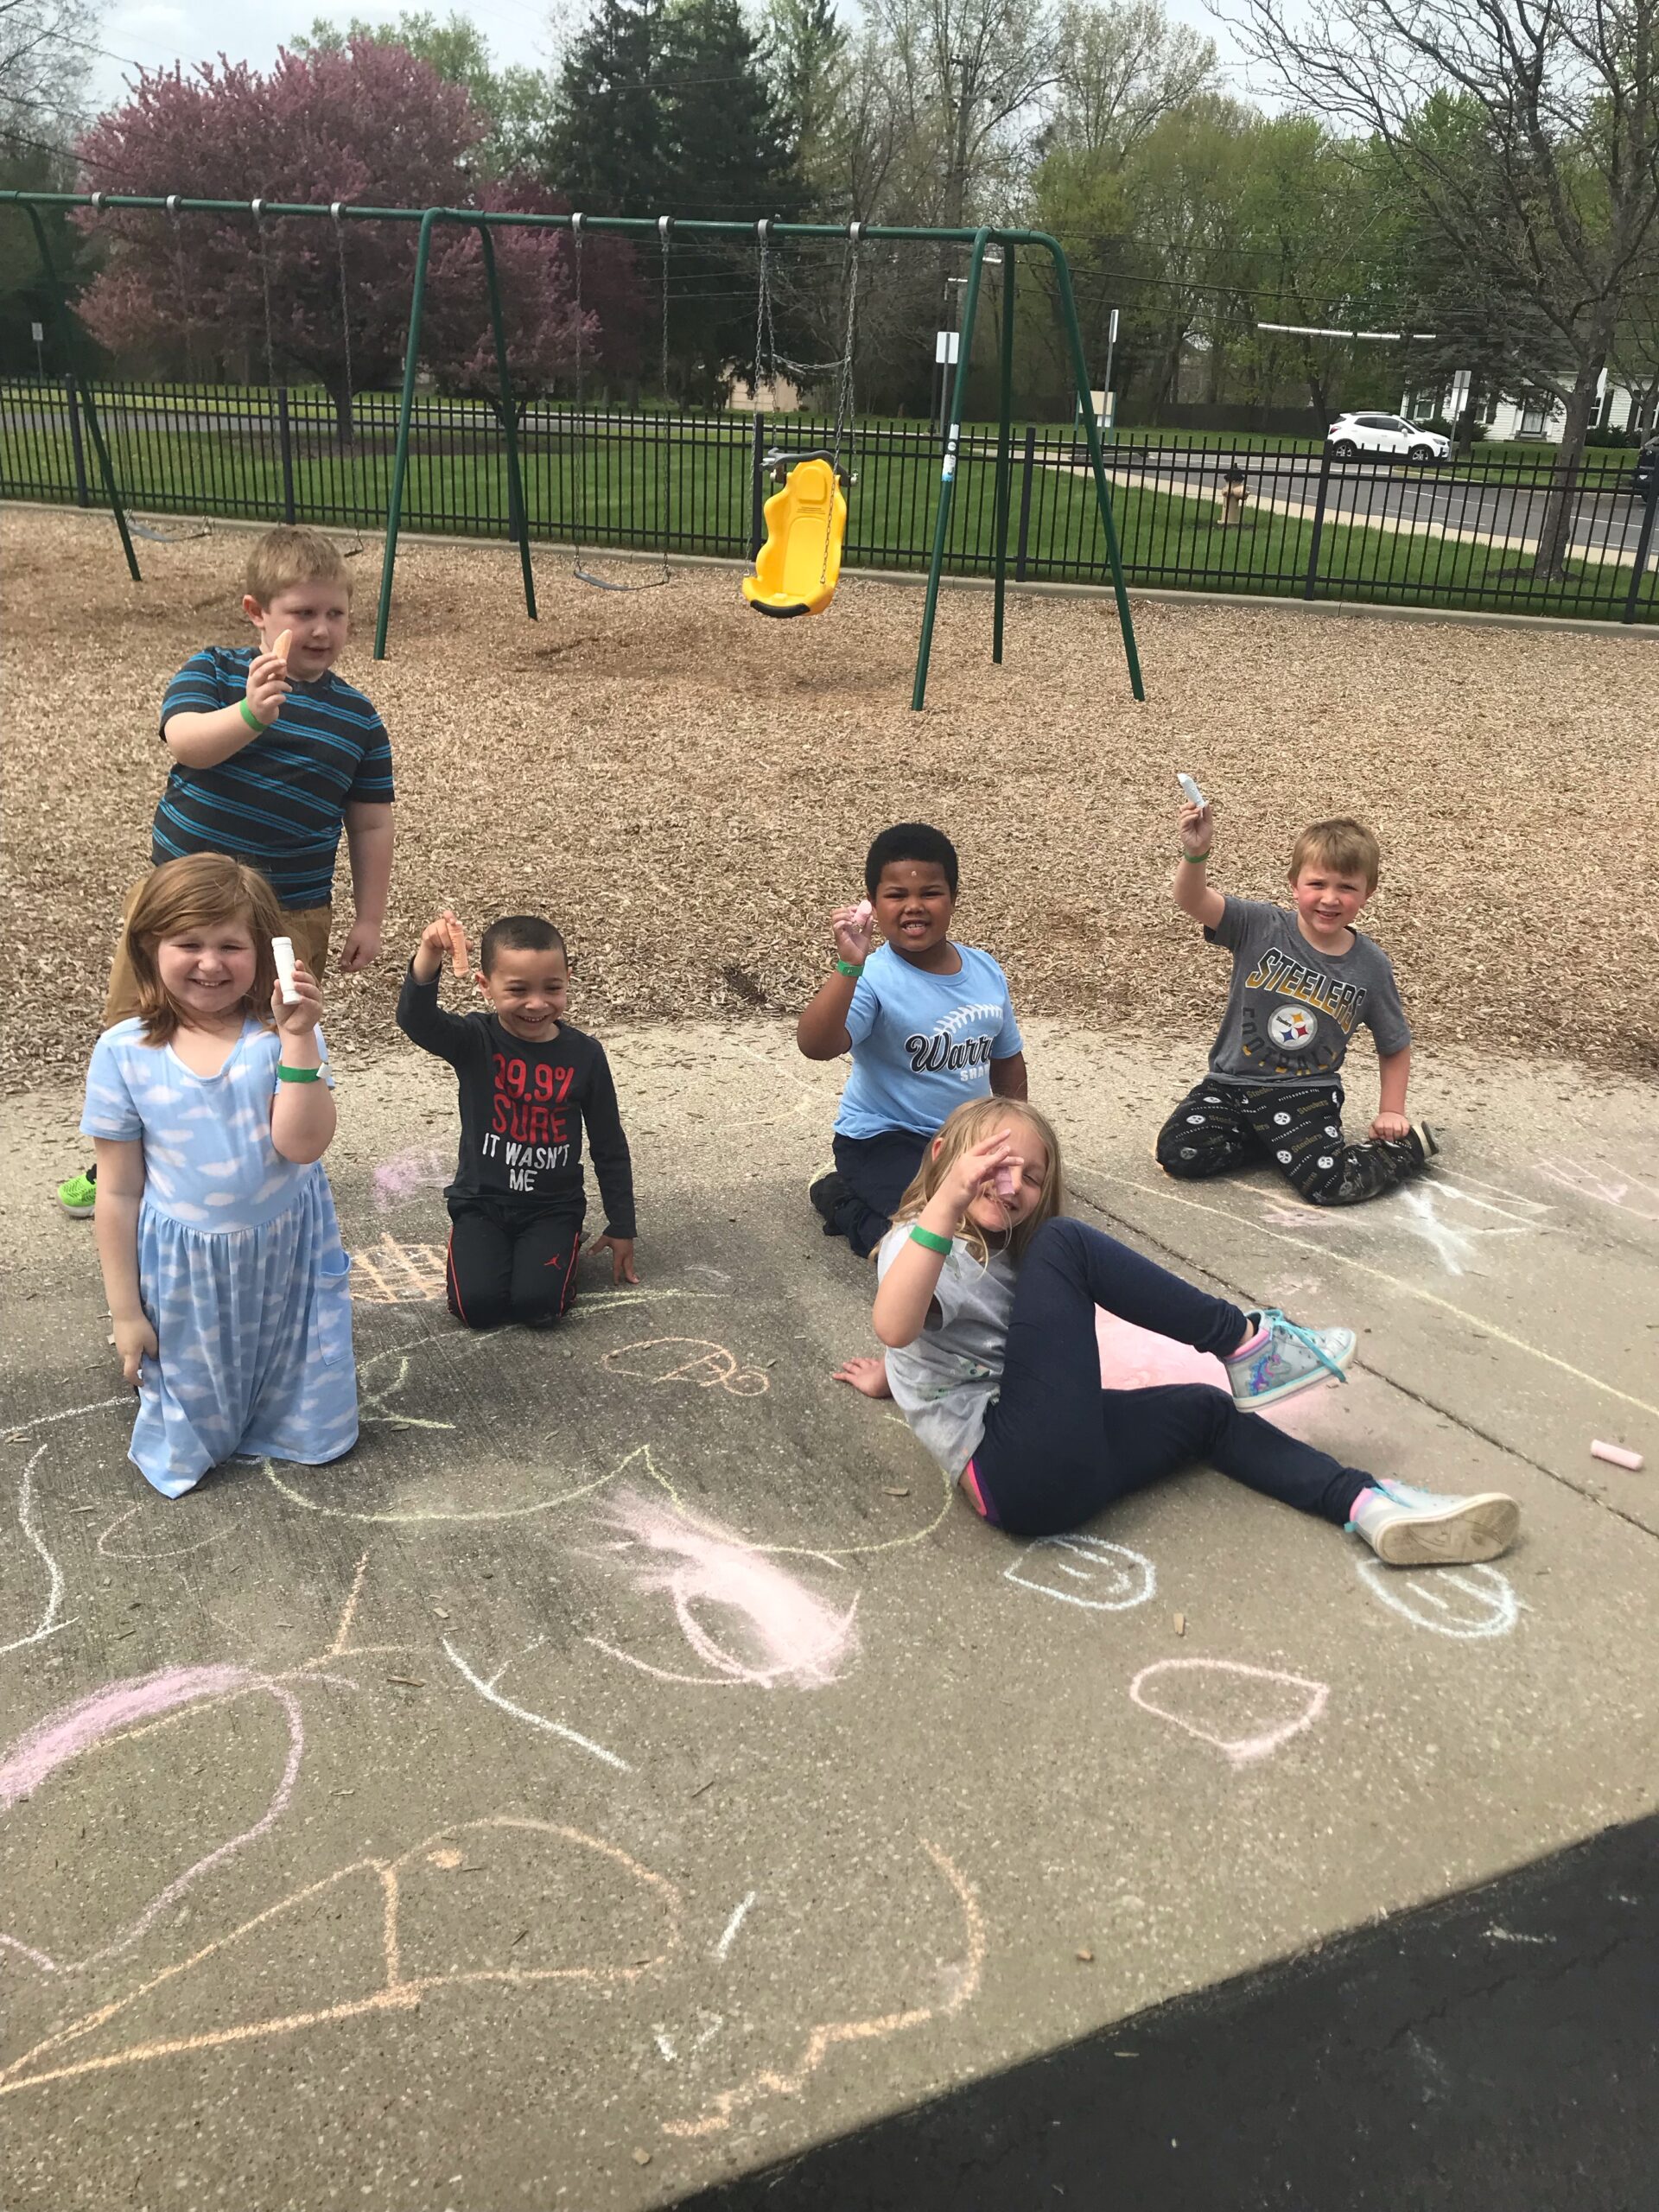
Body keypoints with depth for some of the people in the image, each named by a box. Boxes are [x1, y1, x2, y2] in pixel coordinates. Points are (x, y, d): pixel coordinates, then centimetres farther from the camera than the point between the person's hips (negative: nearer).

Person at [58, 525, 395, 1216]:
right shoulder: (212, 671, -4)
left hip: (287, 916, -1)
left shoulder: (357, 718, 0)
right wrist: (250, 713, -43)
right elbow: (184, 743, -24)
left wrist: (368, 918, 1)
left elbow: (371, 826, 4)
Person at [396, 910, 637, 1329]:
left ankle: (559, 1248, 13)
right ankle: (494, 1248, 16)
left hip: (554, 1205, 0)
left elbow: (610, 1148, 2)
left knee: (537, 1304, -20)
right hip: (481, 1201, 1)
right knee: (477, 1305, -17)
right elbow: (416, 1020, -33)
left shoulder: (584, 1054, -8)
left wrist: (621, 1228, 6)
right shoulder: (475, 1042, -11)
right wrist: (429, 955, -52)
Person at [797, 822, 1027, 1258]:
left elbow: (1007, 1058, 15)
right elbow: (816, 1046, -39)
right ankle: (840, 1196, 3)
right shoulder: (873, 978, -21)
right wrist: (849, 966, -48)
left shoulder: (986, 972, 0)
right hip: (884, 1140, -7)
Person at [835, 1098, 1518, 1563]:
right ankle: (1244, 1344, -4)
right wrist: (945, 1204, -38)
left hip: (1051, 1468, 10)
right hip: (1016, 1475, -10)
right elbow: (895, 1327, -29)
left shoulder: (993, 1259, 26)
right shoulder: (920, 1242, -2)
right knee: (1065, 1243, -16)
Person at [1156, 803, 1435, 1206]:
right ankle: (1264, 1138, 10)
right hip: (1233, 1081, 1)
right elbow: (1192, 901, -26)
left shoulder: (1371, 966, -4)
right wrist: (1195, 854, -45)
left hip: (1305, 1092, -1)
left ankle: (1409, 1144, 8)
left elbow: (1395, 1045, 10)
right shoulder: (1261, 927, -10)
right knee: (1177, 1155, -17)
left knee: (1329, 1183, -22)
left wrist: (1392, 1112, 5)